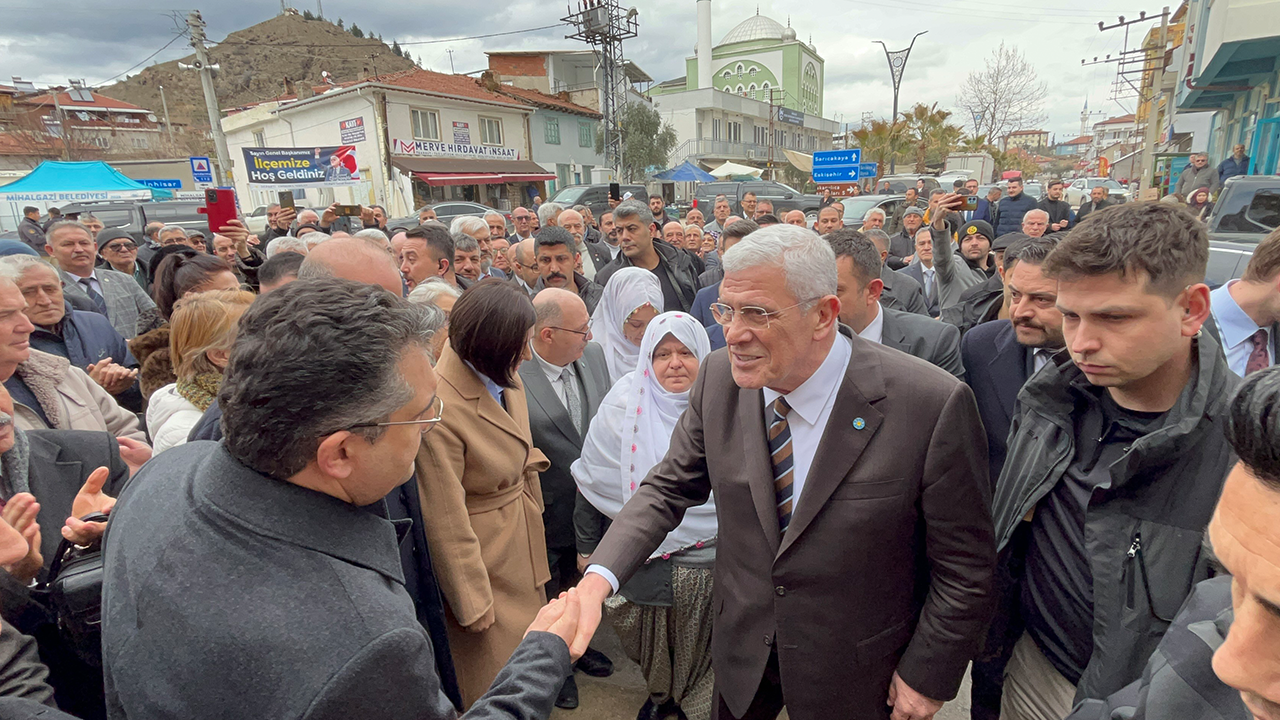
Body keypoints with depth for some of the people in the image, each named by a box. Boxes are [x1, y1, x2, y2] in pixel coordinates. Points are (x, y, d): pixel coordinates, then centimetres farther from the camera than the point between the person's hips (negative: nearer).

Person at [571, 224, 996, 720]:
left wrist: (925, 677, -7)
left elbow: (965, 566, -15)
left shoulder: (933, 406, -26)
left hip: (853, 674, -2)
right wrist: (598, 578, -19)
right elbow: (669, 487, -6)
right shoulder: (720, 378, -15)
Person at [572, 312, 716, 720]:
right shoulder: (625, 402, -11)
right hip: (647, 556, 0)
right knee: (653, 639, 20)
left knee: (701, 642, 19)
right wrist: (588, 544, -1)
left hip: (711, 557, 0)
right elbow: (594, 479, -4)